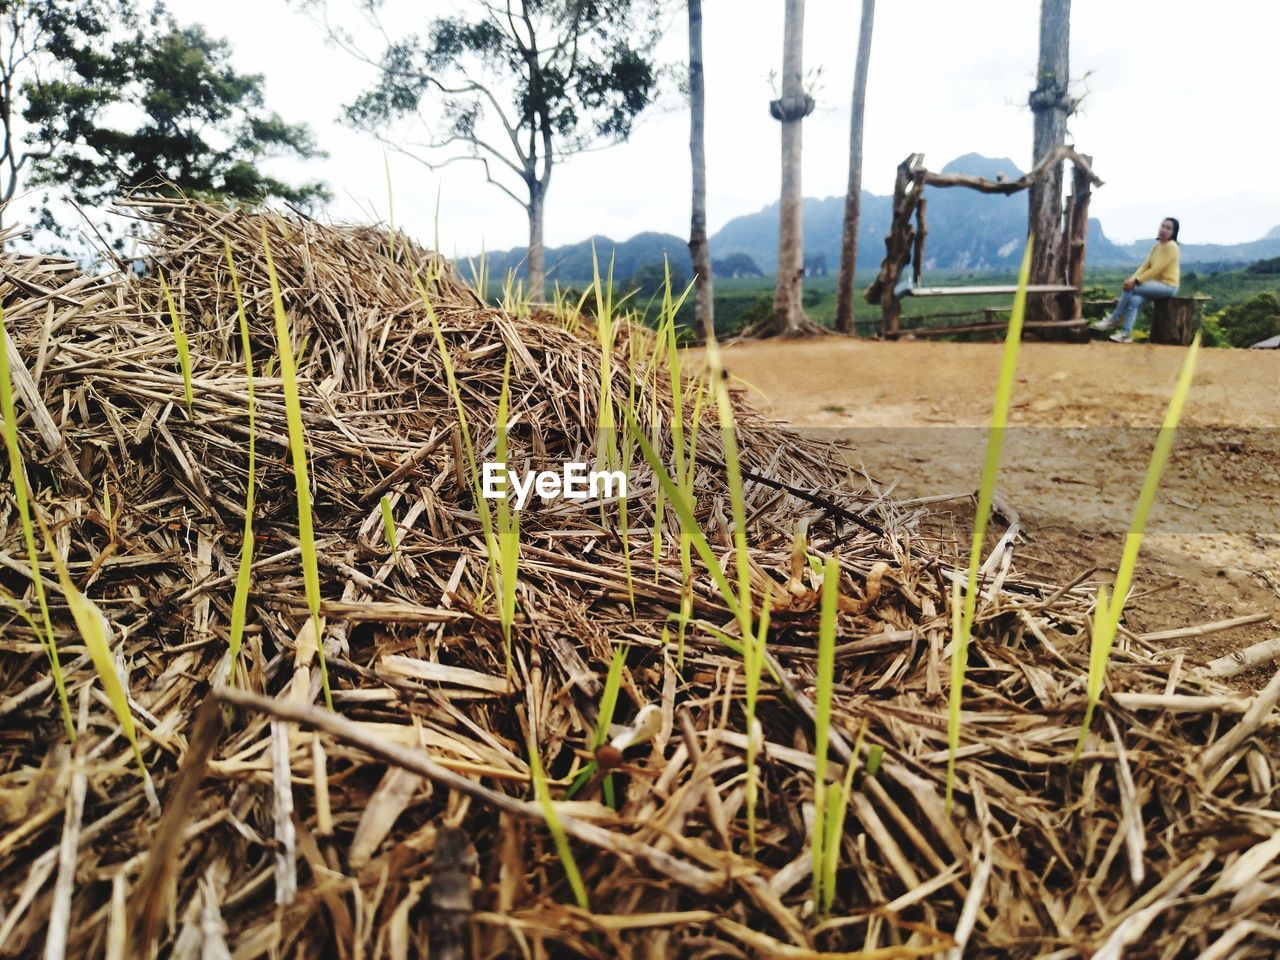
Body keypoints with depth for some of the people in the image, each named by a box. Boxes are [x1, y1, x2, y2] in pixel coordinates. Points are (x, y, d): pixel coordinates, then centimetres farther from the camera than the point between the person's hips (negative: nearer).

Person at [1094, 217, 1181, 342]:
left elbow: (1156, 269, -22)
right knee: (1134, 300, -19)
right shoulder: (1157, 246, 13)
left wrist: (1136, 281, -25)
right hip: (1157, 285, 7)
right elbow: (1145, 265, 4)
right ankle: (1126, 334, -24)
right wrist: (1132, 279, -12)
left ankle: (1114, 320, -11)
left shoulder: (1171, 246, -14)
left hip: (1168, 286, -7)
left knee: (1130, 289, -22)